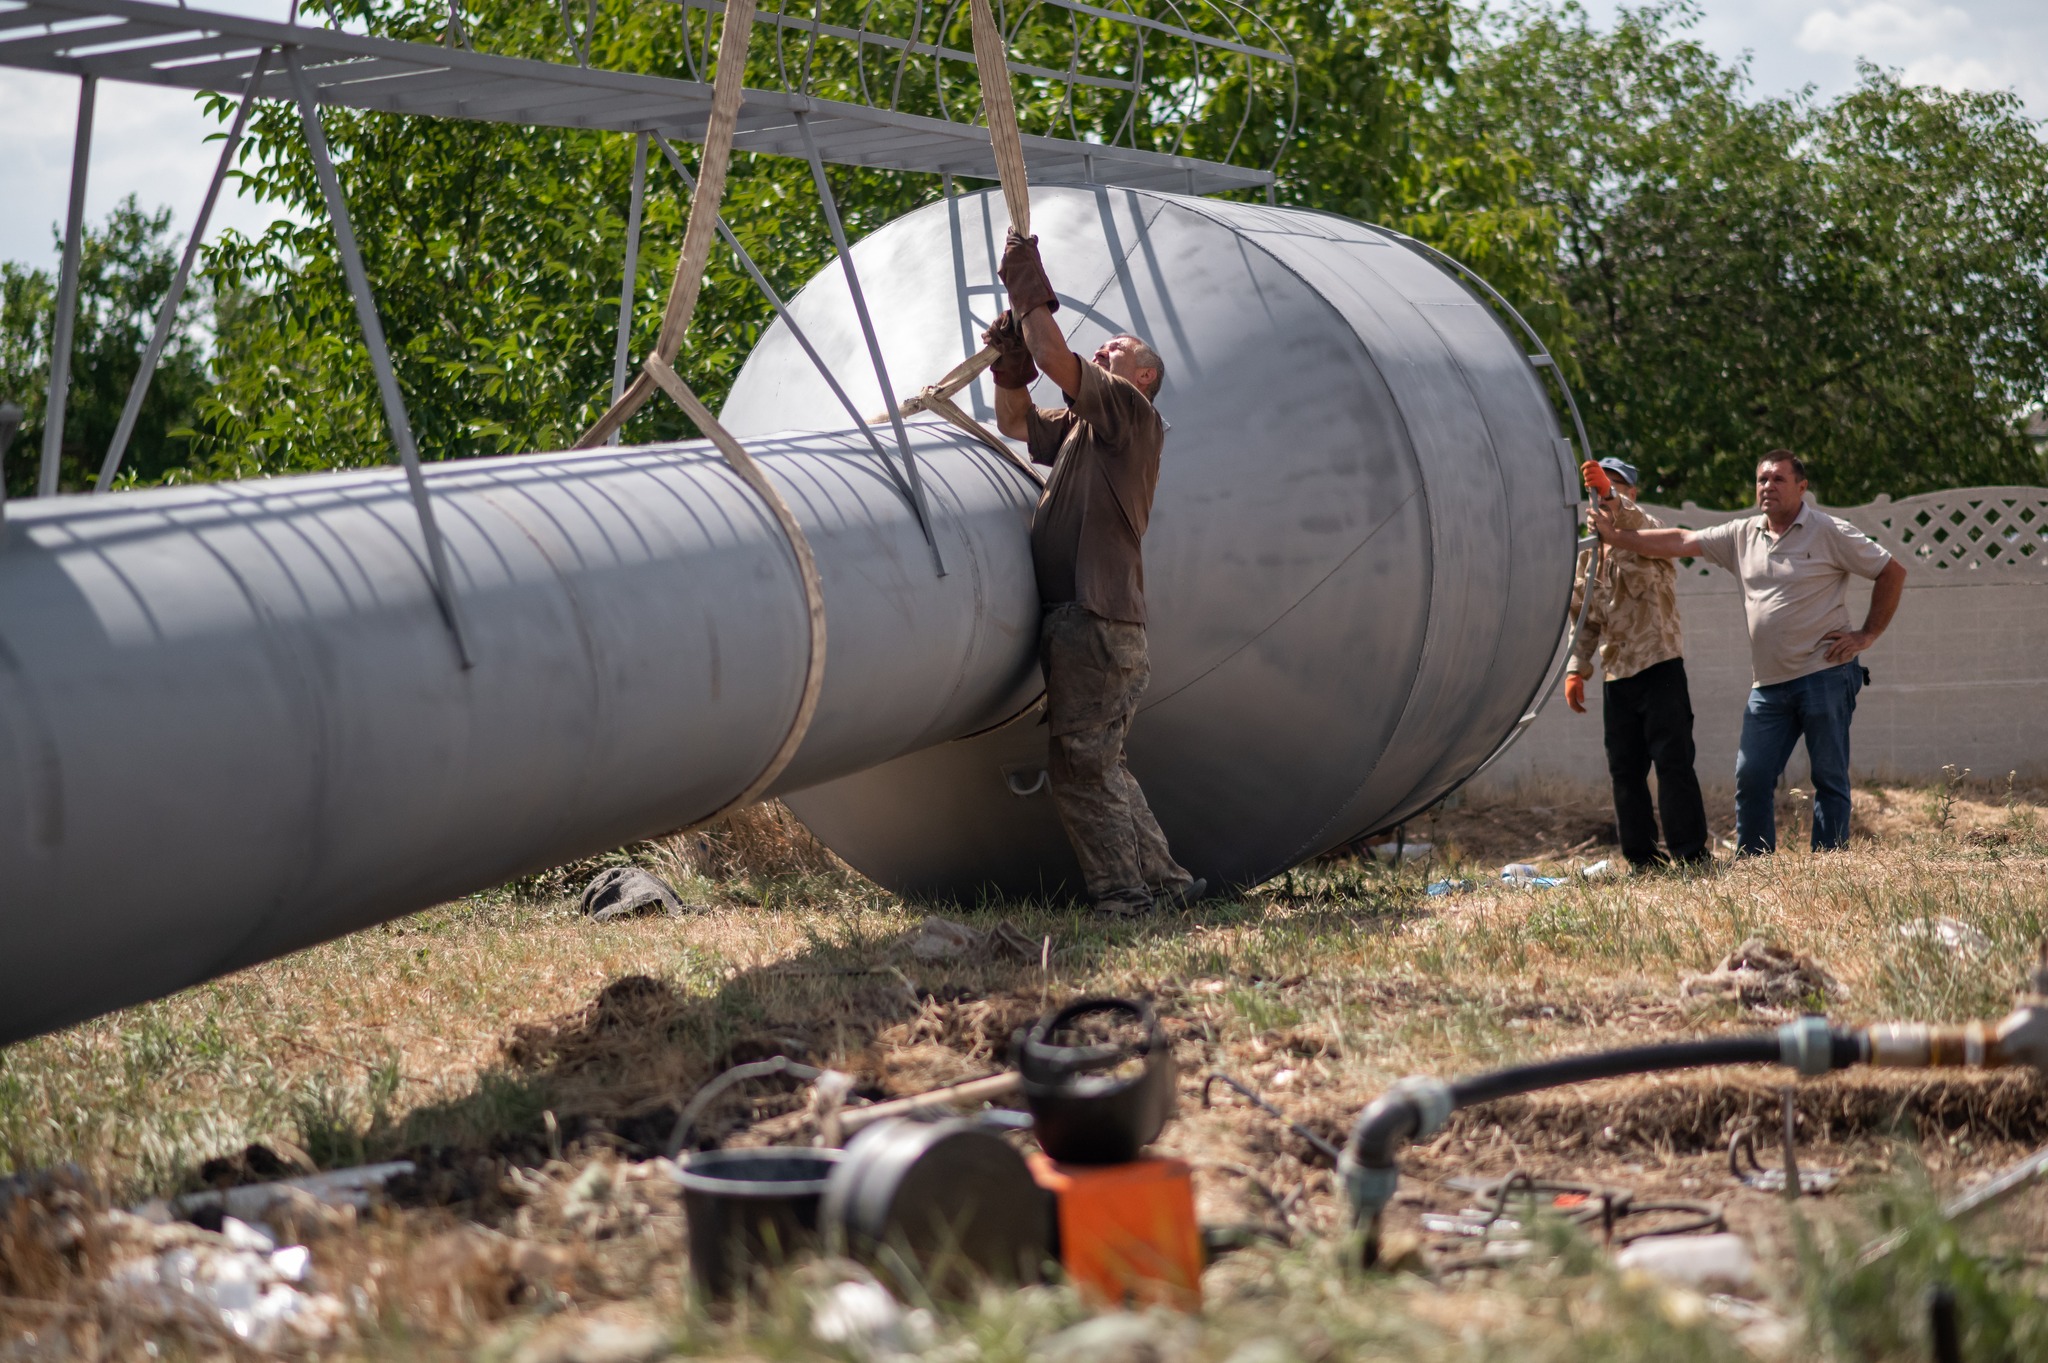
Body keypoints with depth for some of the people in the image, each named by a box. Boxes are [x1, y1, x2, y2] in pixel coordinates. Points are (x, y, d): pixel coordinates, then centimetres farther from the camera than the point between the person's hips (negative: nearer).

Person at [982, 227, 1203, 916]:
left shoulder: (1129, 409, -4)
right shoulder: (1082, 427, 24)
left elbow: (1057, 360, -15)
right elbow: (1017, 423, 29)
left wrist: (1031, 292, -6)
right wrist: (1009, 360, 13)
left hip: (1098, 620, -10)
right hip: (1078, 622, 10)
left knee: (1081, 764, -10)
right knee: (1097, 763, 12)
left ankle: (1121, 891, -7)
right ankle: (1163, 880, 15)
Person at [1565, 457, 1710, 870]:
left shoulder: (1650, 531, 1)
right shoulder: (1590, 554, 17)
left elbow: (1646, 529, -26)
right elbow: (1585, 619, 20)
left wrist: (1613, 500, -43)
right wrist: (1575, 669, 9)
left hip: (1660, 667, -6)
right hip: (1615, 677, 6)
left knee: (1673, 763, -8)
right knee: (1625, 772, 4)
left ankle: (1690, 855, -6)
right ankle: (1642, 861, 10)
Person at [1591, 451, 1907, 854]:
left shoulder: (1830, 533, -2)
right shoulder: (1743, 535, 12)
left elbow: (1892, 572, 3)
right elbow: (1681, 542, 9)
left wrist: (1867, 635, -1)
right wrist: (1616, 537, 1)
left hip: (1825, 675, -5)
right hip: (1769, 684, 5)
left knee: (1829, 777, -1)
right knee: (1752, 777, 0)